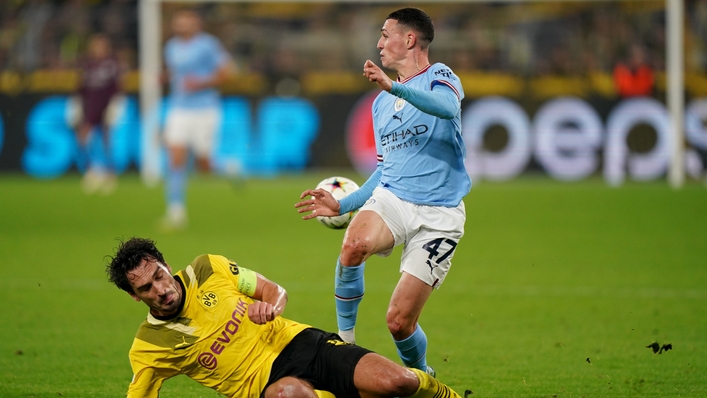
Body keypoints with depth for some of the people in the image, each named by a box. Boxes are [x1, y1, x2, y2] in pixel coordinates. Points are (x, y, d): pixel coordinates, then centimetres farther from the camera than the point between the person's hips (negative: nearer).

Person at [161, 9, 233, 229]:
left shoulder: (208, 44, -8)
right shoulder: (171, 47, 11)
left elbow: (225, 72, -9)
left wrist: (201, 84, -18)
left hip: (205, 110, -5)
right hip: (179, 110, 5)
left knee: (205, 165, -3)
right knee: (176, 159, -9)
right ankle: (176, 212, -9)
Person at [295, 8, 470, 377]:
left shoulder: (439, 77, -1)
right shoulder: (381, 102, 21)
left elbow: (447, 107, -27)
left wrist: (395, 87, -40)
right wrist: (342, 205, 18)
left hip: (438, 216, -5)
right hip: (390, 198, 5)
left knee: (399, 321, -9)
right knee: (354, 245, -33)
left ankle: (420, 374, 23)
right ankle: (344, 341, -18)